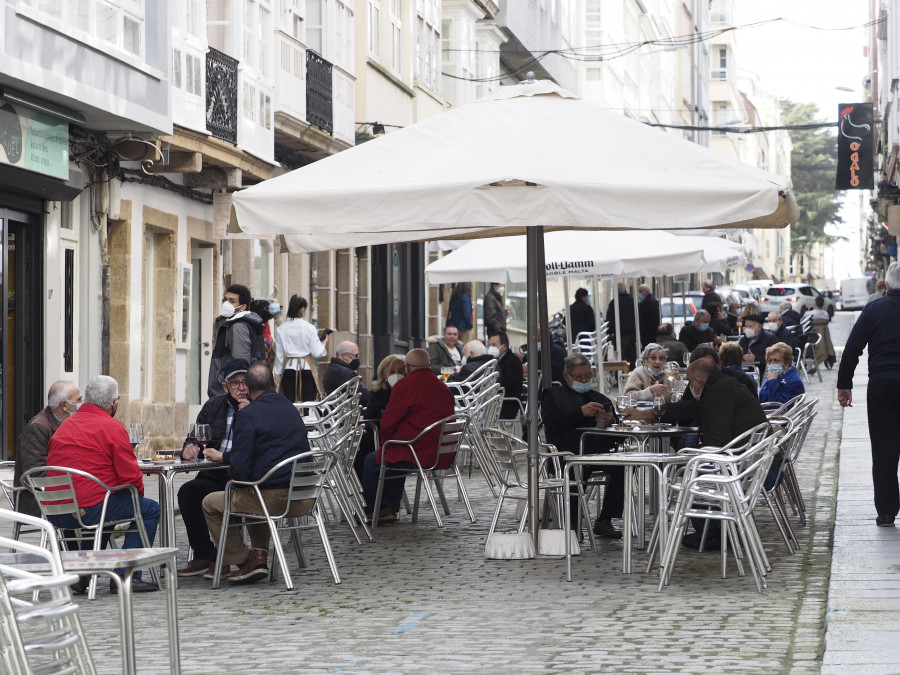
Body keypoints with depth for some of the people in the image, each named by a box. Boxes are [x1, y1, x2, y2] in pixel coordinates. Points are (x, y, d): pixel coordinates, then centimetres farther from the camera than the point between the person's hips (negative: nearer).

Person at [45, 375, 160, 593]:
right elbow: (130, 475, -8)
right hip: (90, 509, -8)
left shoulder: (65, 425, 15)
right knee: (150, 509, 9)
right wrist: (138, 491, 16)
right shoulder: (113, 427, -6)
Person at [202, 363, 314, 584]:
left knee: (211, 503, 15)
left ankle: (243, 561, 16)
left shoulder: (248, 415, -8)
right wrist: (223, 456, 38)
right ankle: (260, 555, 22)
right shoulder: (290, 408, 16)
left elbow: (240, 469, -13)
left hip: (274, 498, -7)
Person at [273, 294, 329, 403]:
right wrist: (324, 343, 14)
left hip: (288, 368, 2)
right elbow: (317, 353, -6)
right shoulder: (309, 328, -6)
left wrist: (277, 375, 15)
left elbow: (279, 355, 6)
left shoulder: (281, 329, 1)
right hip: (307, 368, -2)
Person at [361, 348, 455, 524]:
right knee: (396, 456, 33)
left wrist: (386, 442, 10)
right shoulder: (444, 388, 9)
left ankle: (370, 511, 30)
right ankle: (390, 508, 28)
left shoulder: (405, 385, -13)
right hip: (441, 454, 8)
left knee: (371, 462, 15)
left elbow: (388, 422, -11)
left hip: (416, 456, -8)